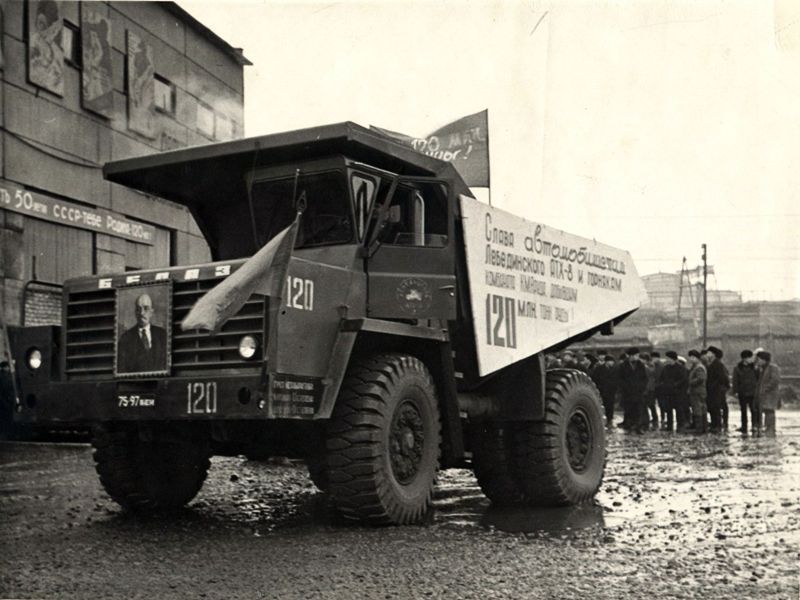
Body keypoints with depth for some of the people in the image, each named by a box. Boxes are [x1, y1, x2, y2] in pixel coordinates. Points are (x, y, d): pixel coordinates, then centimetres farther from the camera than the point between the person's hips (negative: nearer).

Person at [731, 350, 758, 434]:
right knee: (743, 411, 7)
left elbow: (758, 379, 6)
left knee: (753, 410, -6)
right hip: (742, 393, 0)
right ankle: (744, 427, 12)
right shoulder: (737, 368, -1)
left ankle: (754, 426, 0)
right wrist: (735, 391, -9)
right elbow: (735, 381, -2)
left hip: (752, 392, 0)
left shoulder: (753, 367, 3)